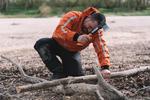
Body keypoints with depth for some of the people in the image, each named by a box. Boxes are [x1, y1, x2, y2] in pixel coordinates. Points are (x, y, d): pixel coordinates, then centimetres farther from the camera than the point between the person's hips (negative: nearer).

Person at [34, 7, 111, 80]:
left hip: (72, 52, 2)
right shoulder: (73, 16, -29)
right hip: (58, 43, -2)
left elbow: (101, 48, -28)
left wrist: (105, 67, -44)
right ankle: (58, 72, -24)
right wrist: (76, 37, -59)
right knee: (41, 44, -33)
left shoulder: (97, 32, -19)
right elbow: (60, 29, -43)